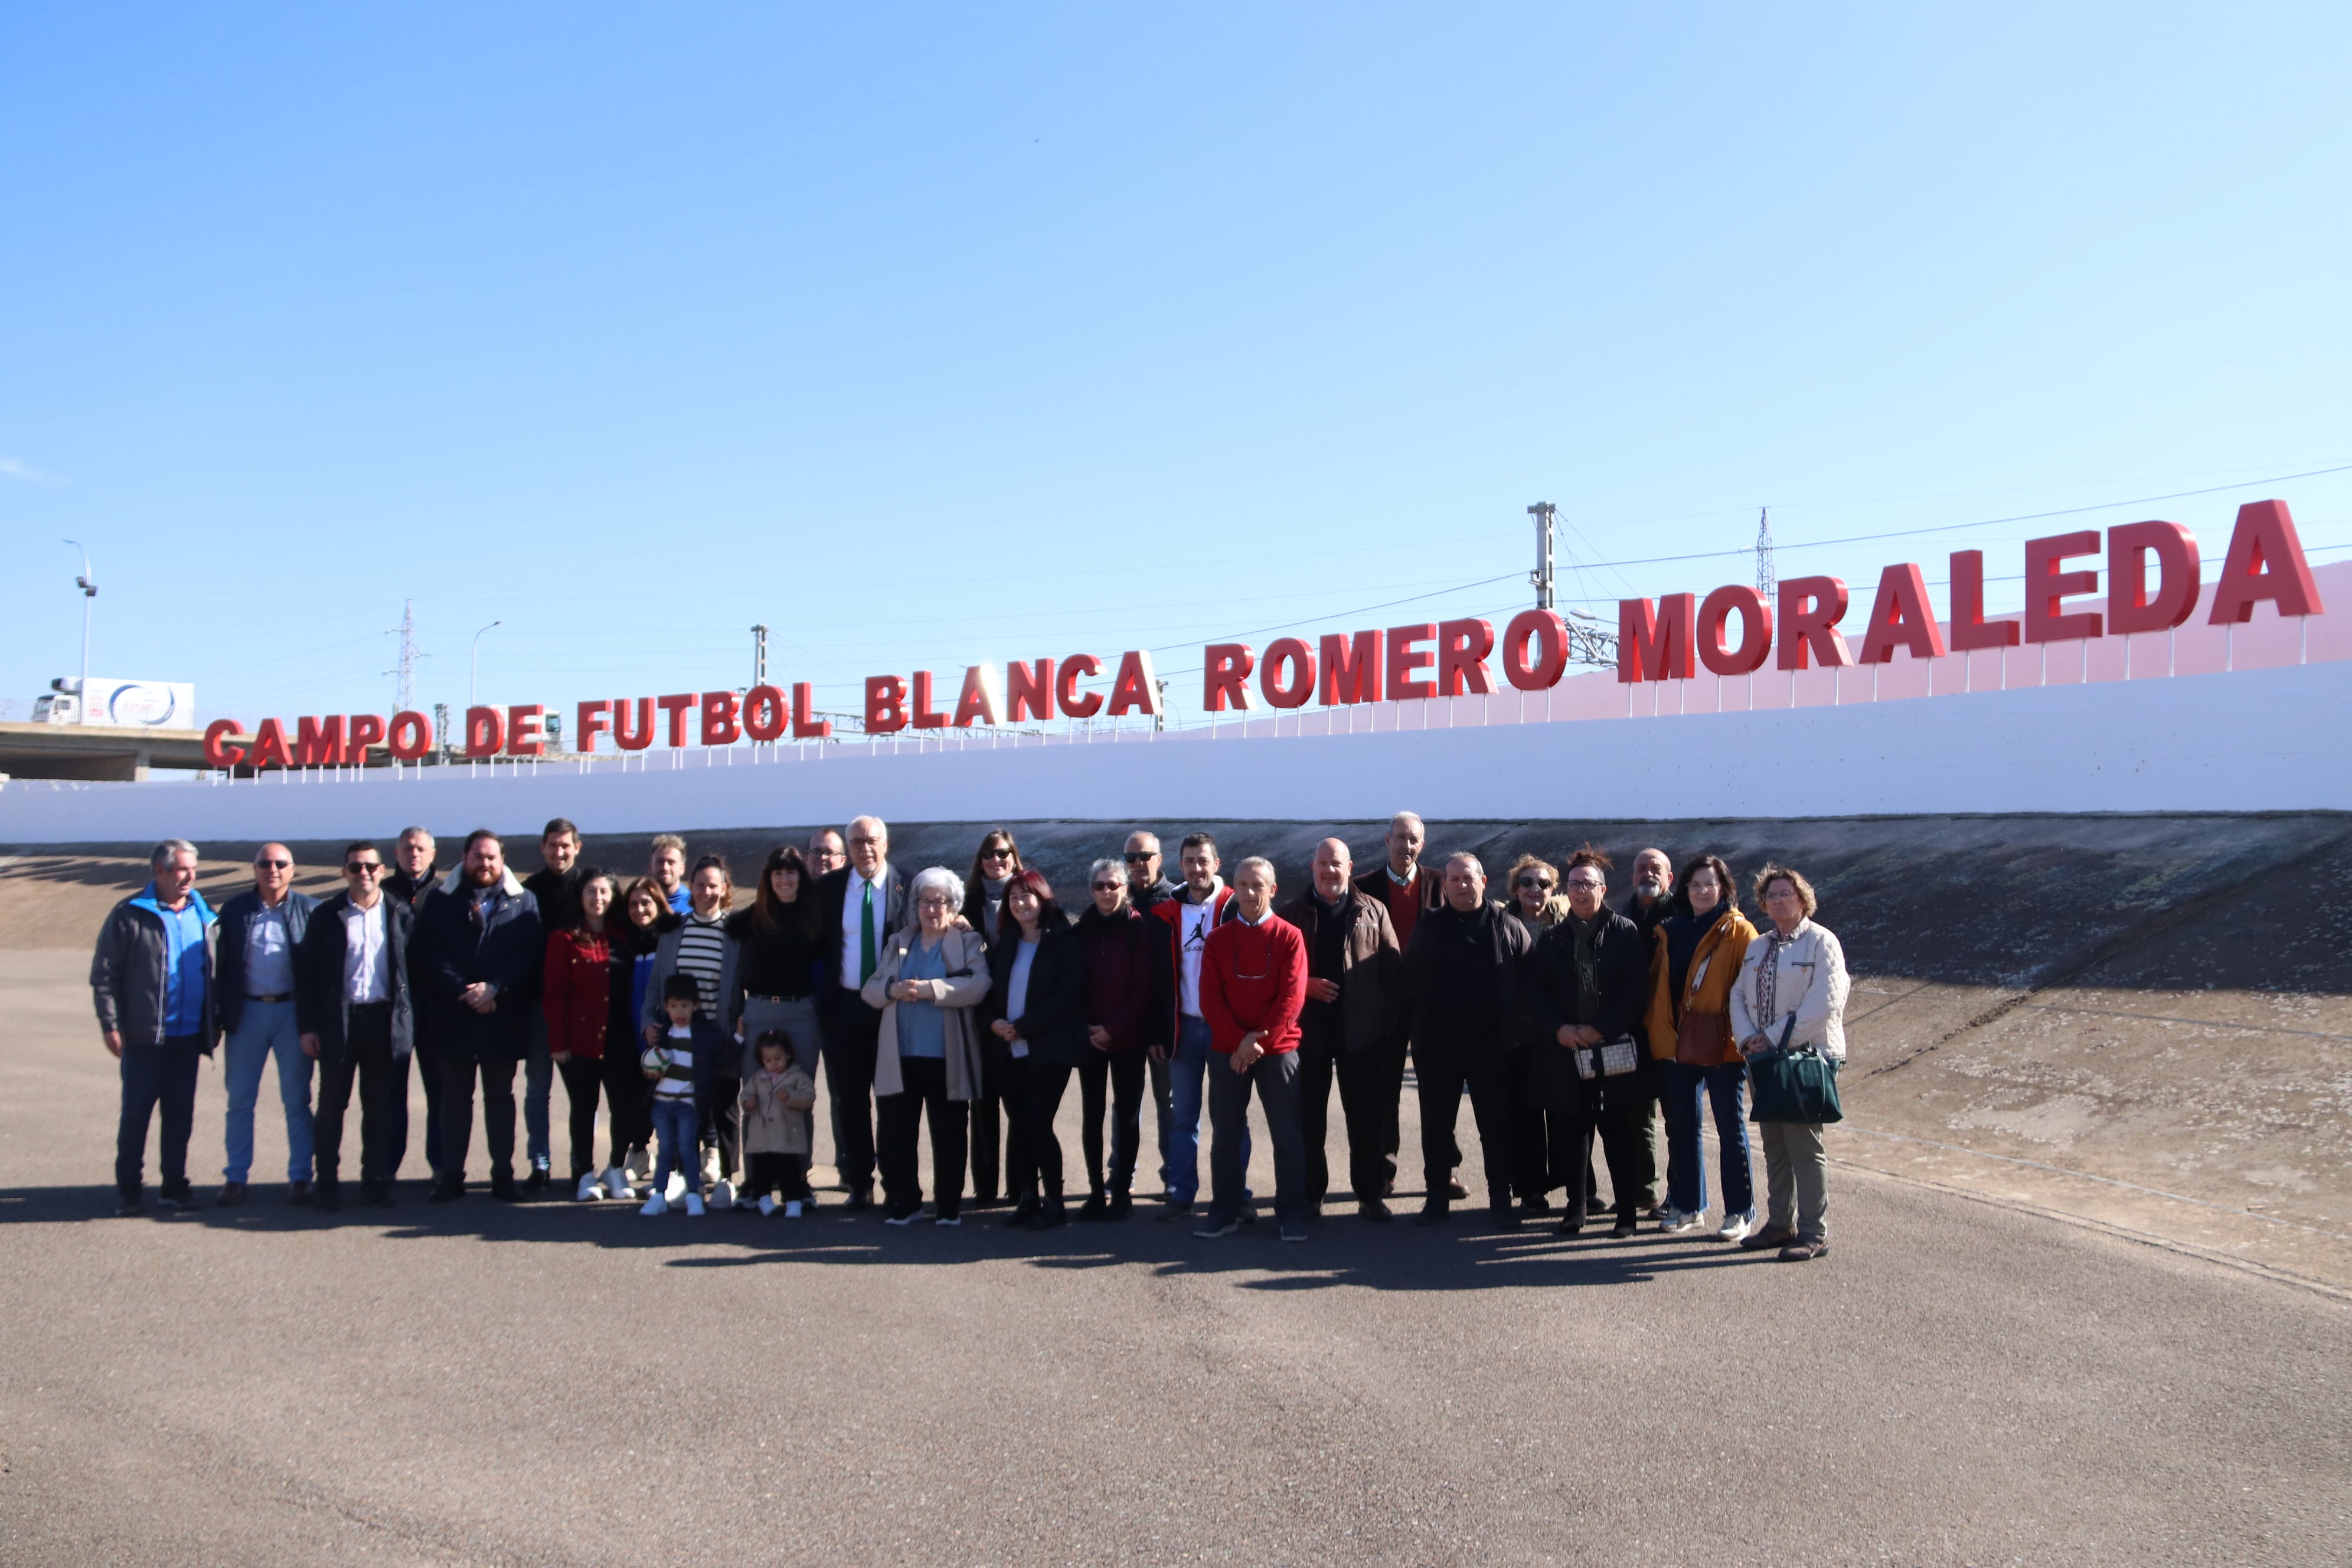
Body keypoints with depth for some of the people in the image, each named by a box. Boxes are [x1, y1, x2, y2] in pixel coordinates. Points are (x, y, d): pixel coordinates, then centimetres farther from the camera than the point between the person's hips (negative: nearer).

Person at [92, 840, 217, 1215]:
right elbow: (104, 975, -4)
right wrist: (111, 1025, -10)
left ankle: (174, 1185, 17)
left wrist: (213, 1022, 10)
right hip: (145, 1037, -4)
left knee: (180, 1114, 9)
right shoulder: (130, 915, -4)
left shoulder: (203, 915, 10)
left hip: (189, 1035, 4)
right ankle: (128, 1190, 12)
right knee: (136, 1113, 2)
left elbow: (216, 970, 15)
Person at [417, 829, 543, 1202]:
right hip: (455, 1018, 0)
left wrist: (494, 988, -13)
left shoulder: (523, 902, 6)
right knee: (455, 1097, 6)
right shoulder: (440, 902, 6)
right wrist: (464, 990, -14)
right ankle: (451, 1176, 12)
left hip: (504, 1018, 0)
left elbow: (532, 954, -3)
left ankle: (503, 1175, 14)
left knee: (500, 1097, 8)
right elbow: (432, 954, -3)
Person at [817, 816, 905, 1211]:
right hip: (844, 1006, 2)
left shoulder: (907, 888, -4)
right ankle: (858, 1184, 18)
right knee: (848, 1100, 8)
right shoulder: (828, 887, 3)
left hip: (892, 1007, -2)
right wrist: (820, 998, 2)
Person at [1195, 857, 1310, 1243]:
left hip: (1278, 1050, -2)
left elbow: (1292, 997, -9)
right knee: (1225, 1134, 7)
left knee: (1287, 1135, 1)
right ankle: (1225, 1211, 16)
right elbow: (1210, 998, -2)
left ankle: (1291, 1213, 9)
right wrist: (1239, 1041, -14)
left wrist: (1258, 1039, -15)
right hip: (1226, 1051, 2)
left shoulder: (1289, 937, -1)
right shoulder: (1217, 940, 5)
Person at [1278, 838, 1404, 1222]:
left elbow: (1393, 967, 3)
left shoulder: (1373, 912, 4)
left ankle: (1370, 1195, 18)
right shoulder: (1293, 913, 4)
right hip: (1309, 1031, 0)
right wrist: (1305, 985, -13)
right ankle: (1310, 1195, 19)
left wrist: (1390, 1016, -5)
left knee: (1366, 1119, 7)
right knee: (1309, 1119, 8)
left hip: (1360, 1032, 0)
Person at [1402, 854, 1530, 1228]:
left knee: (1497, 1126, 6)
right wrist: (1428, 1014, 3)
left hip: (1491, 1046, -1)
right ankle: (1437, 1196, 18)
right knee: (1437, 1125, 8)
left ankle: (1500, 1200, 16)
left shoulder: (1507, 926, 0)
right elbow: (1410, 977, 8)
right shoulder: (1428, 925, 5)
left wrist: (1509, 1016, -1)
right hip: (1437, 1045, 2)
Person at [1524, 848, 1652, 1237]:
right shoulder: (1553, 939, 10)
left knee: (1619, 1133, 0)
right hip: (1567, 1052, 3)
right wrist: (1559, 1028, -8)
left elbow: (1637, 990, -5)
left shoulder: (1625, 933, 1)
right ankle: (1576, 1206, 17)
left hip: (1615, 1048, -3)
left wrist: (1601, 1029, -12)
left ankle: (1627, 1212, 9)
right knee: (1574, 1132, 6)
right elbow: (1535, 990, 7)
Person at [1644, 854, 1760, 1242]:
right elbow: (1656, 982, 13)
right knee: (1681, 1126, 10)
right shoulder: (1670, 931, 11)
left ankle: (1740, 1212, 12)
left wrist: (1743, 1035, -13)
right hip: (1677, 1043, 5)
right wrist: (1654, 1029, 5)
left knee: (1730, 1126, 3)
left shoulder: (1738, 932, -3)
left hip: (1721, 1045, -5)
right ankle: (1687, 1206, 21)